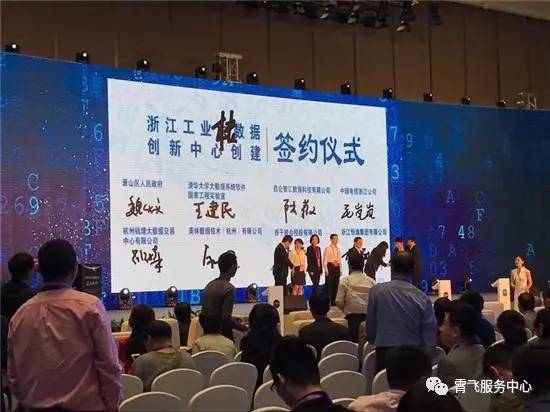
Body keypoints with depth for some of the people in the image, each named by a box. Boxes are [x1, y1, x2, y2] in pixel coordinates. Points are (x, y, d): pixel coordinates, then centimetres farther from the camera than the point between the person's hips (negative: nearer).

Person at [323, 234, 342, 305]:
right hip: (330, 267, -6)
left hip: (337, 268, 6)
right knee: (328, 285, -6)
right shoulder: (327, 248, -4)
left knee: (335, 285, 8)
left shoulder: (338, 249, 14)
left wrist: (340, 269, 13)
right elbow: (325, 260, -8)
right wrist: (326, 270, -14)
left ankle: (333, 301, 15)